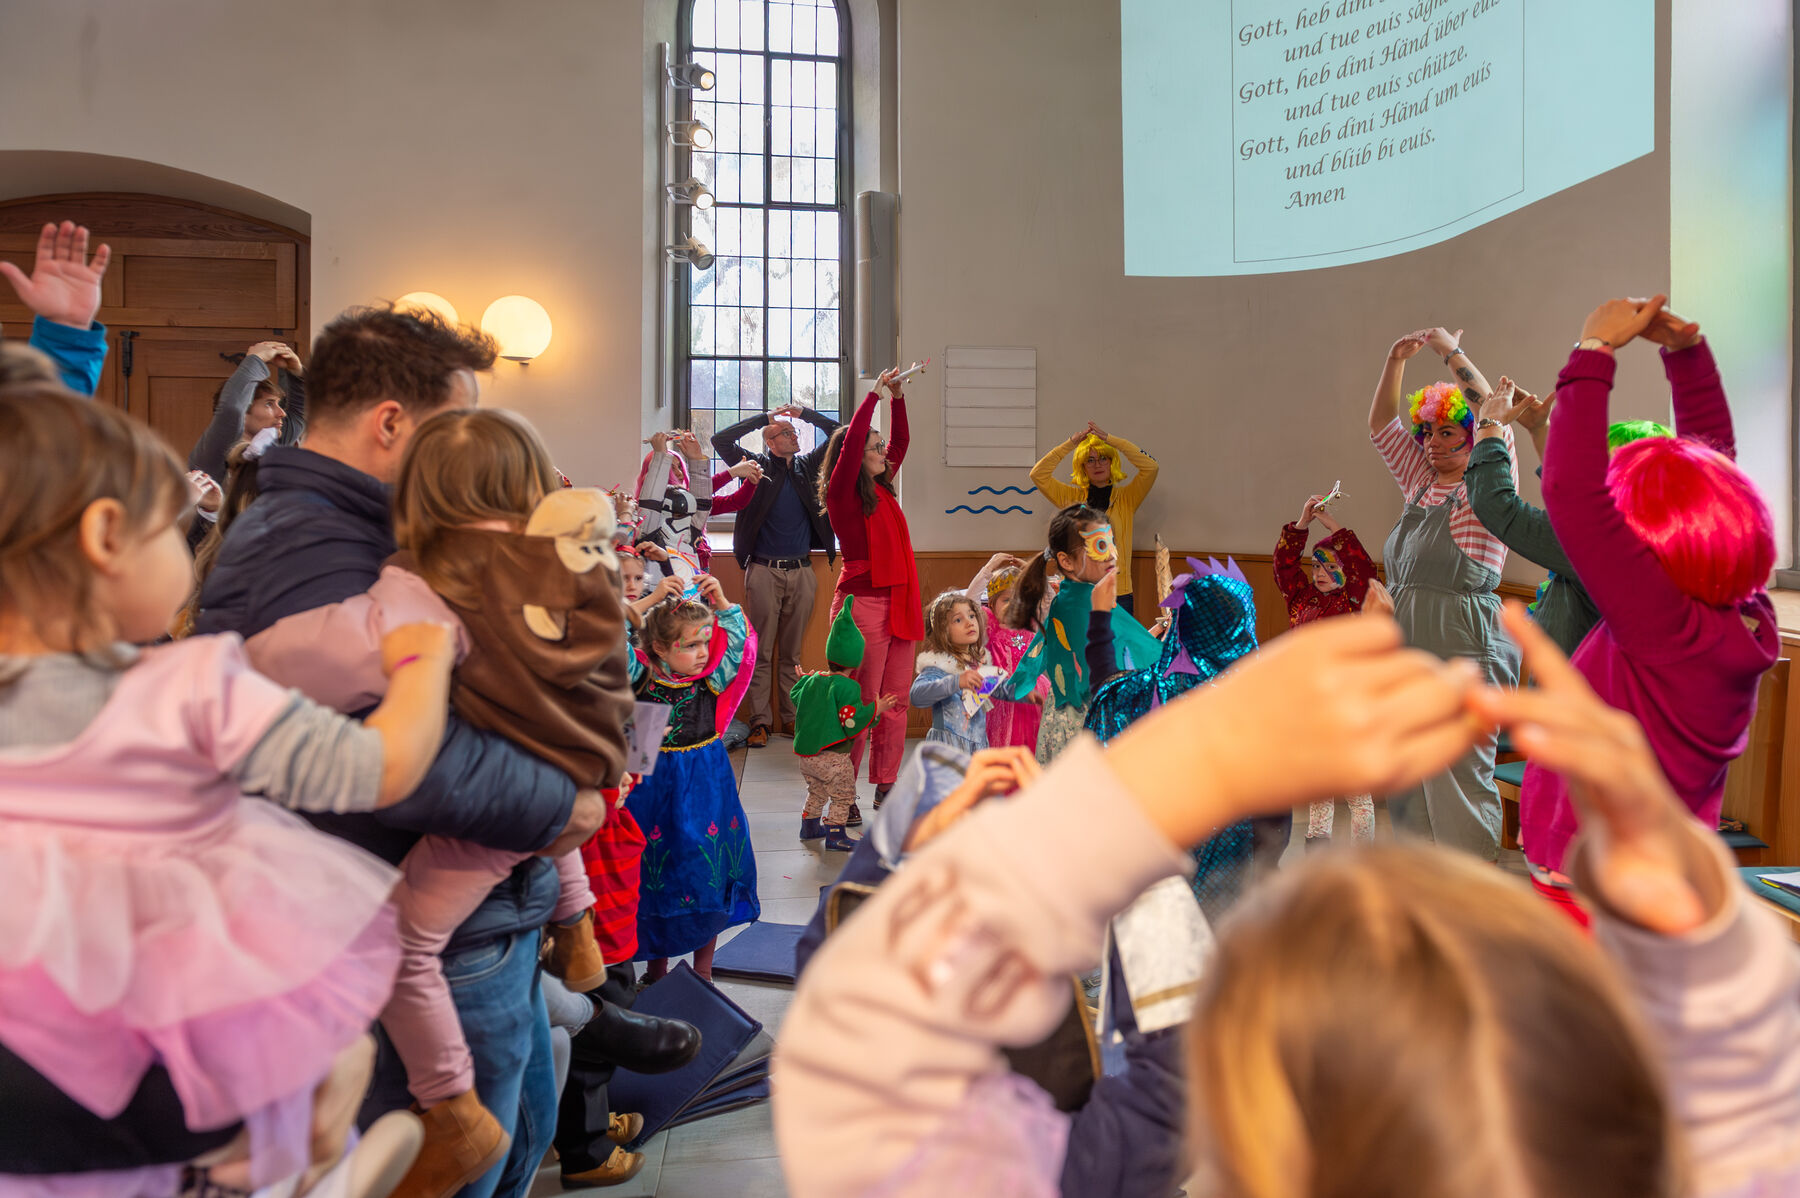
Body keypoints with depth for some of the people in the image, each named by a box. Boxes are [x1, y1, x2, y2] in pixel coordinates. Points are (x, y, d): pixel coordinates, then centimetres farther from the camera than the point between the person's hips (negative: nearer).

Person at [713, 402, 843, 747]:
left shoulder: (808, 464, 11)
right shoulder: (758, 466, 3)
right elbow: (720, 440, -5)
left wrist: (804, 413, 5)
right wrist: (765, 417, -3)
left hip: (801, 572, 3)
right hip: (764, 572, -3)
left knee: (792, 651, 10)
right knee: (761, 651, 0)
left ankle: (792, 716, 16)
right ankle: (760, 721, 6)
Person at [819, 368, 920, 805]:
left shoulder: (883, 489, 15)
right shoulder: (843, 493, -4)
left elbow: (901, 442, 26)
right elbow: (851, 442, -16)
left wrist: (897, 397, 18)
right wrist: (875, 394, -10)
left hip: (900, 604, 8)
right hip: (863, 605, -8)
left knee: (895, 702, 9)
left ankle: (885, 787, 17)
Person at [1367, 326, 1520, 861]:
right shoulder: (1420, 485, 15)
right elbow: (1381, 425, 18)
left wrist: (1452, 352, -12)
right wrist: (1397, 359, 8)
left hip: (1465, 656, -7)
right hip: (1408, 654, 7)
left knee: (1461, 773, -5)